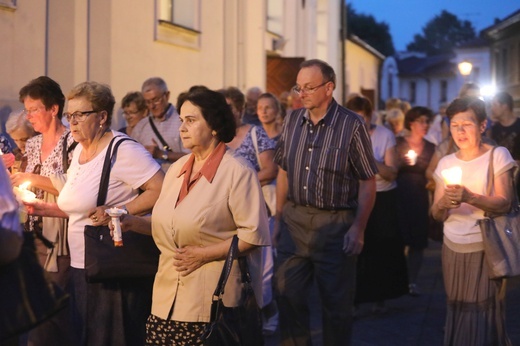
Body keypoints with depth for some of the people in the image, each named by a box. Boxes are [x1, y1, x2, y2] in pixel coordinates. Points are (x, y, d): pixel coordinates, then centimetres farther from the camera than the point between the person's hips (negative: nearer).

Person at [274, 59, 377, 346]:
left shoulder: (352, 125, -9)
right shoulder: (292, 121, 4)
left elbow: (367, 182, -6)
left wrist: (358, 228, -12)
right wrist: (279, 217, 10)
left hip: (335, 224, -4)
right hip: (295, 219, 4)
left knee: (336, 301, 6)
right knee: (288, 294, 8)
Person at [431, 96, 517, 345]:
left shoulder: (498, 156, -4)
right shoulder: (446, 163, 8)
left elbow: (504, 203, -13)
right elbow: (437, 215, 7)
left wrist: (469, 197, -27)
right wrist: (442, 204, -17)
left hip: (485, 249, -4)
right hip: (453, 249, 4)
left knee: (483, 314, -4)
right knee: (457, 312, 11)